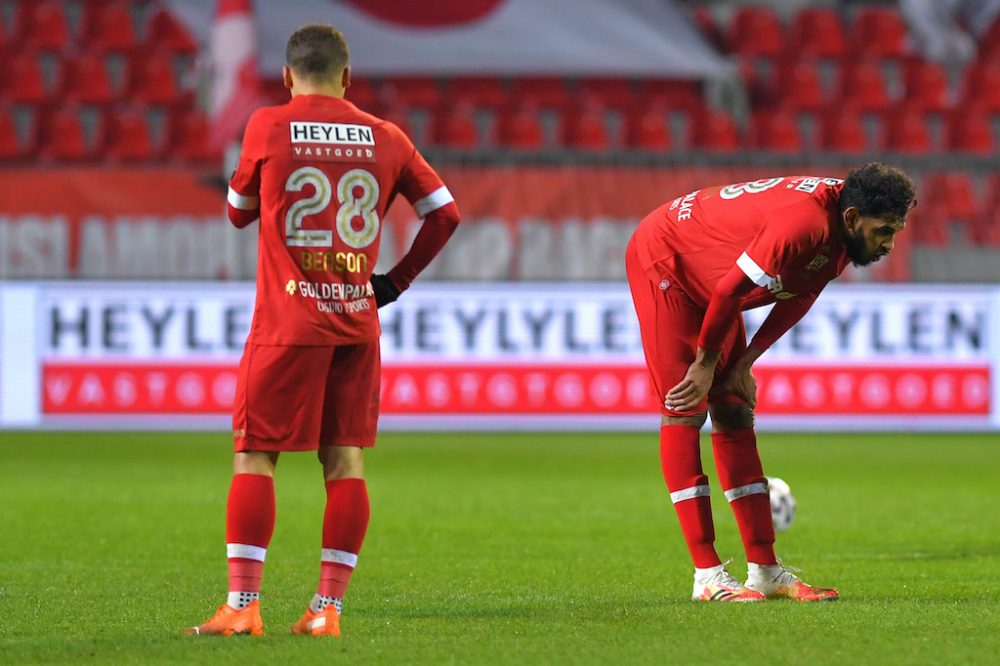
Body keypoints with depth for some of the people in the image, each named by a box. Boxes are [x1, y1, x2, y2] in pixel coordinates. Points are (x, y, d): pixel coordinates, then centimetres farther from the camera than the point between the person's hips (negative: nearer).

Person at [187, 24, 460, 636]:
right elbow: (445, 212, 11)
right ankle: (328, 608, 4)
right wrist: (397, 281, 18)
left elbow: (239, 211, 12)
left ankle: (242, 605, -5)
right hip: (358, 322, 3)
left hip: (288, 321, -3)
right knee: (346, 459, 6)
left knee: (255, 455, 1)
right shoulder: (385, 138, 6)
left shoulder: (268, 128, -2)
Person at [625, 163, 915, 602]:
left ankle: (765, 571, 3)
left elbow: (799, 298, 5)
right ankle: (707, 577, -14)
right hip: (662, 260, -9)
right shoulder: (803, 224, -36)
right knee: (684, 412, -12)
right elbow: (730, 291, -30)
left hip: (708, 282, 9)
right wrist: (707, 364, -16)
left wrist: (744, 363, 0)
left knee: (735, 415, 4)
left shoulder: (843, 234, -8)